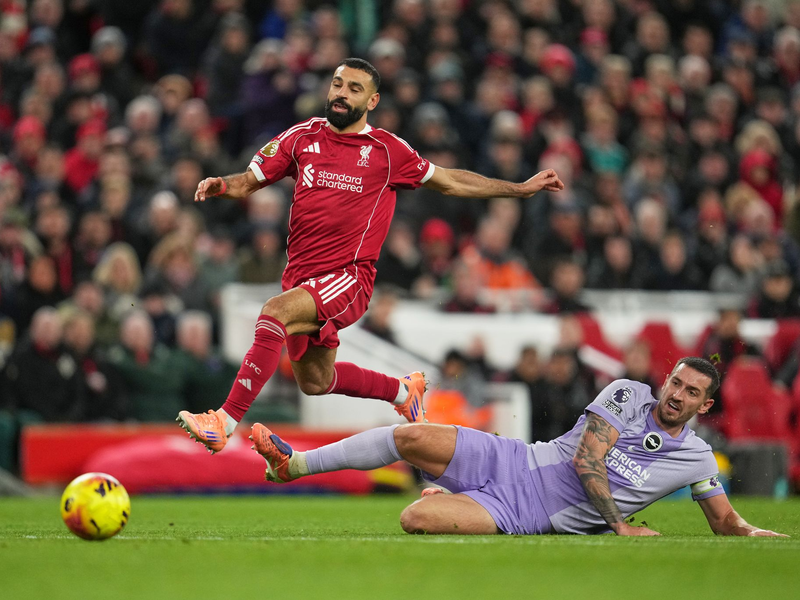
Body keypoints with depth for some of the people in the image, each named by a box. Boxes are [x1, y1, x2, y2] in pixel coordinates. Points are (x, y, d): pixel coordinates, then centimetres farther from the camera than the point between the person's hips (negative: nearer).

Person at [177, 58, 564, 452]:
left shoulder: (386, 150, 2)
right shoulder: (303, 137, 9)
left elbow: (451, 183, 13)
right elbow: (250, 182, 13)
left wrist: (521, 189, 12)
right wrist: (220, 185, -10)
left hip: (349, 278, -5)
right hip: (302, 278, 5)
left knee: (275, 312, -32)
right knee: (314, 382, 18)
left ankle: (224, 425, -36)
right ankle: (403, 390, 45)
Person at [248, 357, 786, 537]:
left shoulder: (697, 459, 1)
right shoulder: (629, 395, 0)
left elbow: (726, 521, 10)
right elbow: (585, 457, -8)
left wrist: (758, 536, -11)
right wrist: (620, 526, -16)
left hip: (529, 518, -2)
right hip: (510, 462, 2)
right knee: (411, 437, -18)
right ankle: (294, 464, -1)